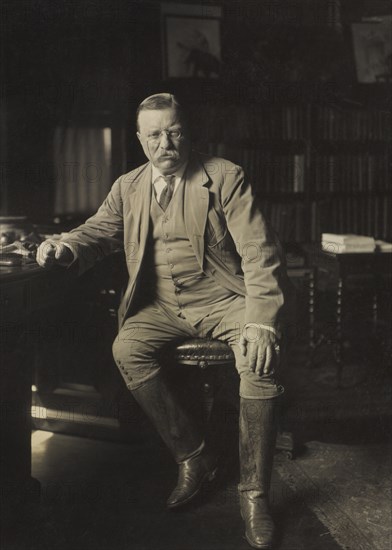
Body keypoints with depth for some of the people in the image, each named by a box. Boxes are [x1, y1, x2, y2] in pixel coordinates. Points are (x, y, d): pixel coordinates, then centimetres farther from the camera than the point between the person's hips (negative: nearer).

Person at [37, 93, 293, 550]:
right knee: (126, 349, -26)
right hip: (163, 307, 4)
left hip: (222, 299, -3)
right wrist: (65, 247, -21)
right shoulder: (127, 187, 9)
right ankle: (192, 457, -7)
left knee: (261, 356, -31)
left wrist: (261, 321, -25)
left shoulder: (225, 177, -3)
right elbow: (99, 230, 7)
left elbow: (259, 252, -10)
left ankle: (253, 494, -17)